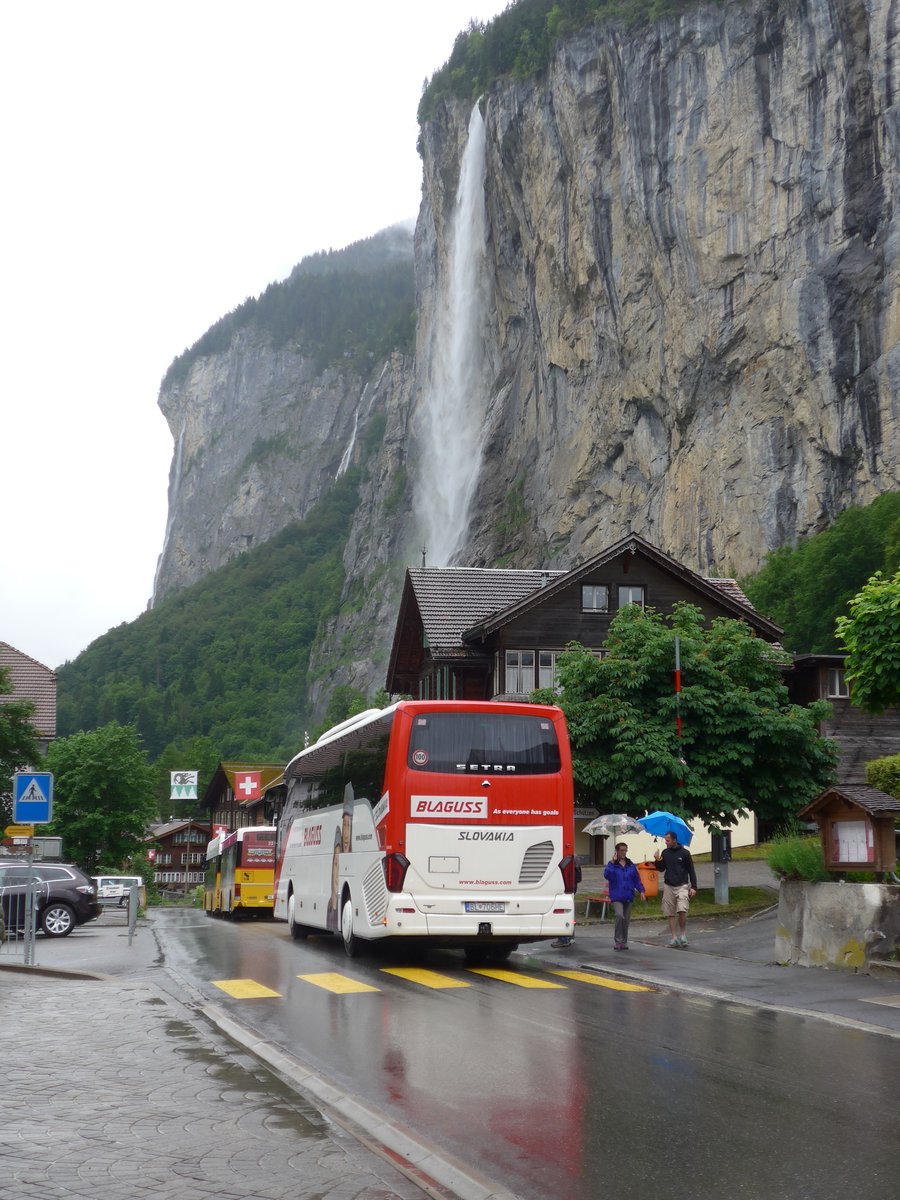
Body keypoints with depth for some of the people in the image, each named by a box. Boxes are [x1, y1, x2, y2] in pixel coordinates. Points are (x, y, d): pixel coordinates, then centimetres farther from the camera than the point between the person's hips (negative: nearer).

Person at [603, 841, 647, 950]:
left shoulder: (631, 865, 10)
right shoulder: (612, 864, -2)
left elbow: (637, 879, 13)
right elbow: (607, 875, -19)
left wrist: (641, 891, 2)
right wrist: (612, 862, -22)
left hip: (628, 897, 4)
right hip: (616, 897, -4)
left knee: (626, 919, 8)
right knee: (619, 916, -22)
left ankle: (624, 942, 20)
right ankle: (617, 940, -14)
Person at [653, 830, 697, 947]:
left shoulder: (684, 853, -2)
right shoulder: (665, 853, 8)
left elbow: (691, 871, 1)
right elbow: (661, 869, 14)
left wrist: (693, 887, -4)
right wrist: (658, 861, -6)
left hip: (682, 886, -4)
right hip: (668, 886, 4)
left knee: (682, 911, -19)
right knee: (671, 914, 3)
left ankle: (682, 934, 0)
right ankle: (674, 938, 10)